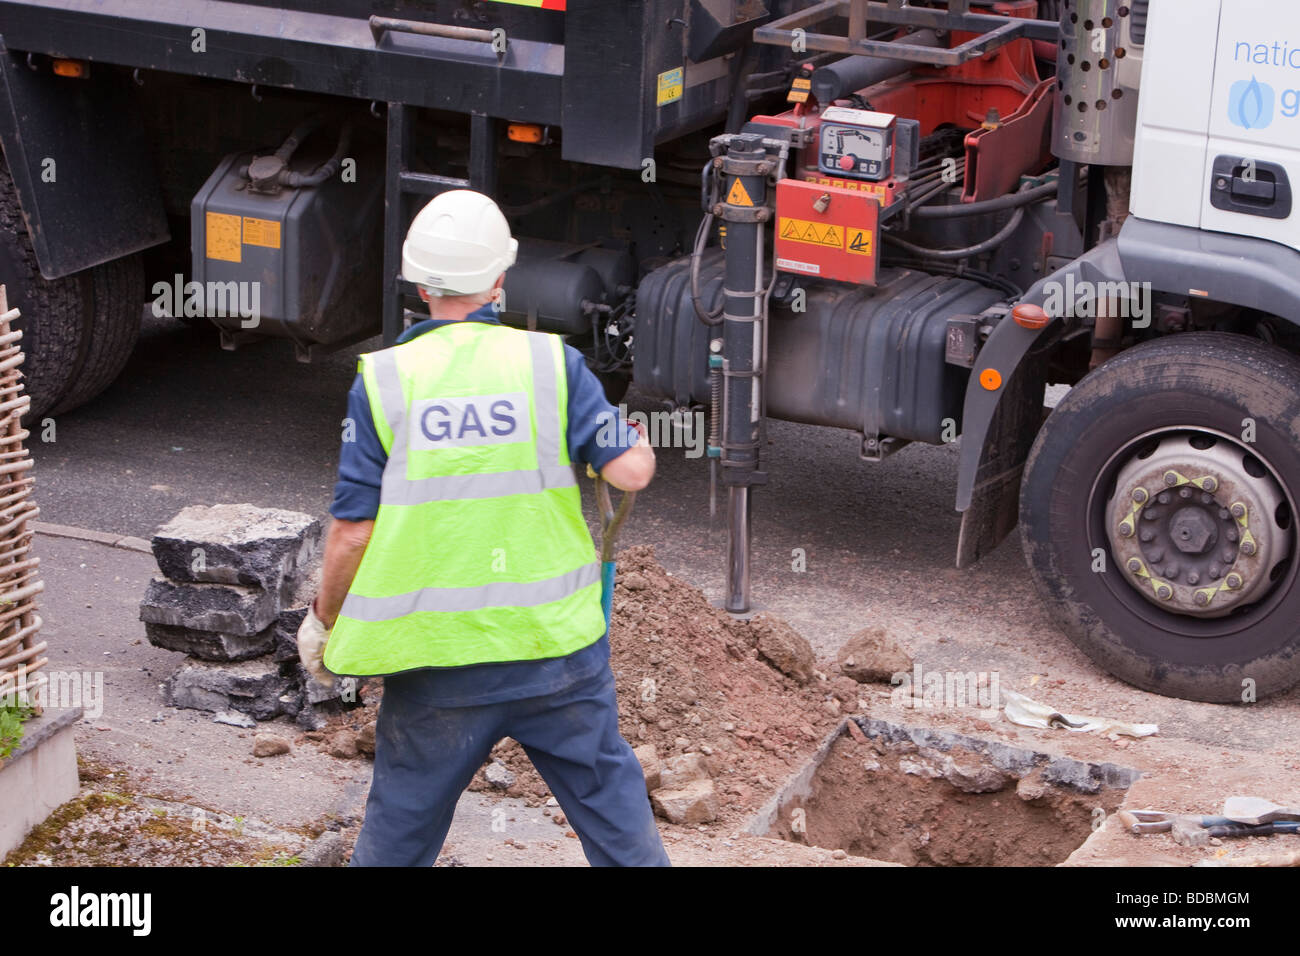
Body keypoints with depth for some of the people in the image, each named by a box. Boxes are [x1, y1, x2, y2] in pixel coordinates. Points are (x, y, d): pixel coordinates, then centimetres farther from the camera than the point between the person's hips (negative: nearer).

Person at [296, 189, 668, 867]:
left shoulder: (383, 380, -5)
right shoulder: (552, 362, -3)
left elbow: (353, 531, -5)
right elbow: (630, 472, -7)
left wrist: (323, 620, 10)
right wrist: (638, 440, 16)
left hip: (438, 660, 0)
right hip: (556, 645, 1)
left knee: (400, 824, 14)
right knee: (614, 809, 14)